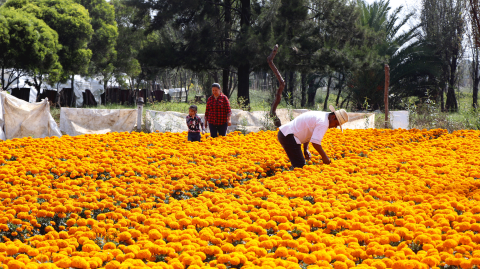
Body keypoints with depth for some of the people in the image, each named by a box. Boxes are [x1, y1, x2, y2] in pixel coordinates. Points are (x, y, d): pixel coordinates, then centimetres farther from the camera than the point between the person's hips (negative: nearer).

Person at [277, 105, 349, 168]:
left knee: (300, 164, 13)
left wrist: (306, 149, 10)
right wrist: (324, 156, -14)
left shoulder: (320, 115, 16)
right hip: (288, 136, -10)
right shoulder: (323, 123, -16)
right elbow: (315, 142, -26)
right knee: (300, 166, -11)